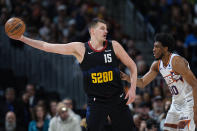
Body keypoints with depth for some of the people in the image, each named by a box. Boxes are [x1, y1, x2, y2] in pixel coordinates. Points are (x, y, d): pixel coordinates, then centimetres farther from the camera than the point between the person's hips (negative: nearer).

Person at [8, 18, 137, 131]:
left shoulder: (114, 46, -1)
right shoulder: (80, 48, -4)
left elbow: (132, 65, 9)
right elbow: (47, 46, -4)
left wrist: (133, 88, -3)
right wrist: (22, 38, -9)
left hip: (117, 99, 1)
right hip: (95, 102, -1)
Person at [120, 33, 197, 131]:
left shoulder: (176, 61, -21)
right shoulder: (157, 65, 5)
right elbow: (142, 83, 12)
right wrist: (127, 78, -8)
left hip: (189, 103, -9)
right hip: (176, 103, 9)